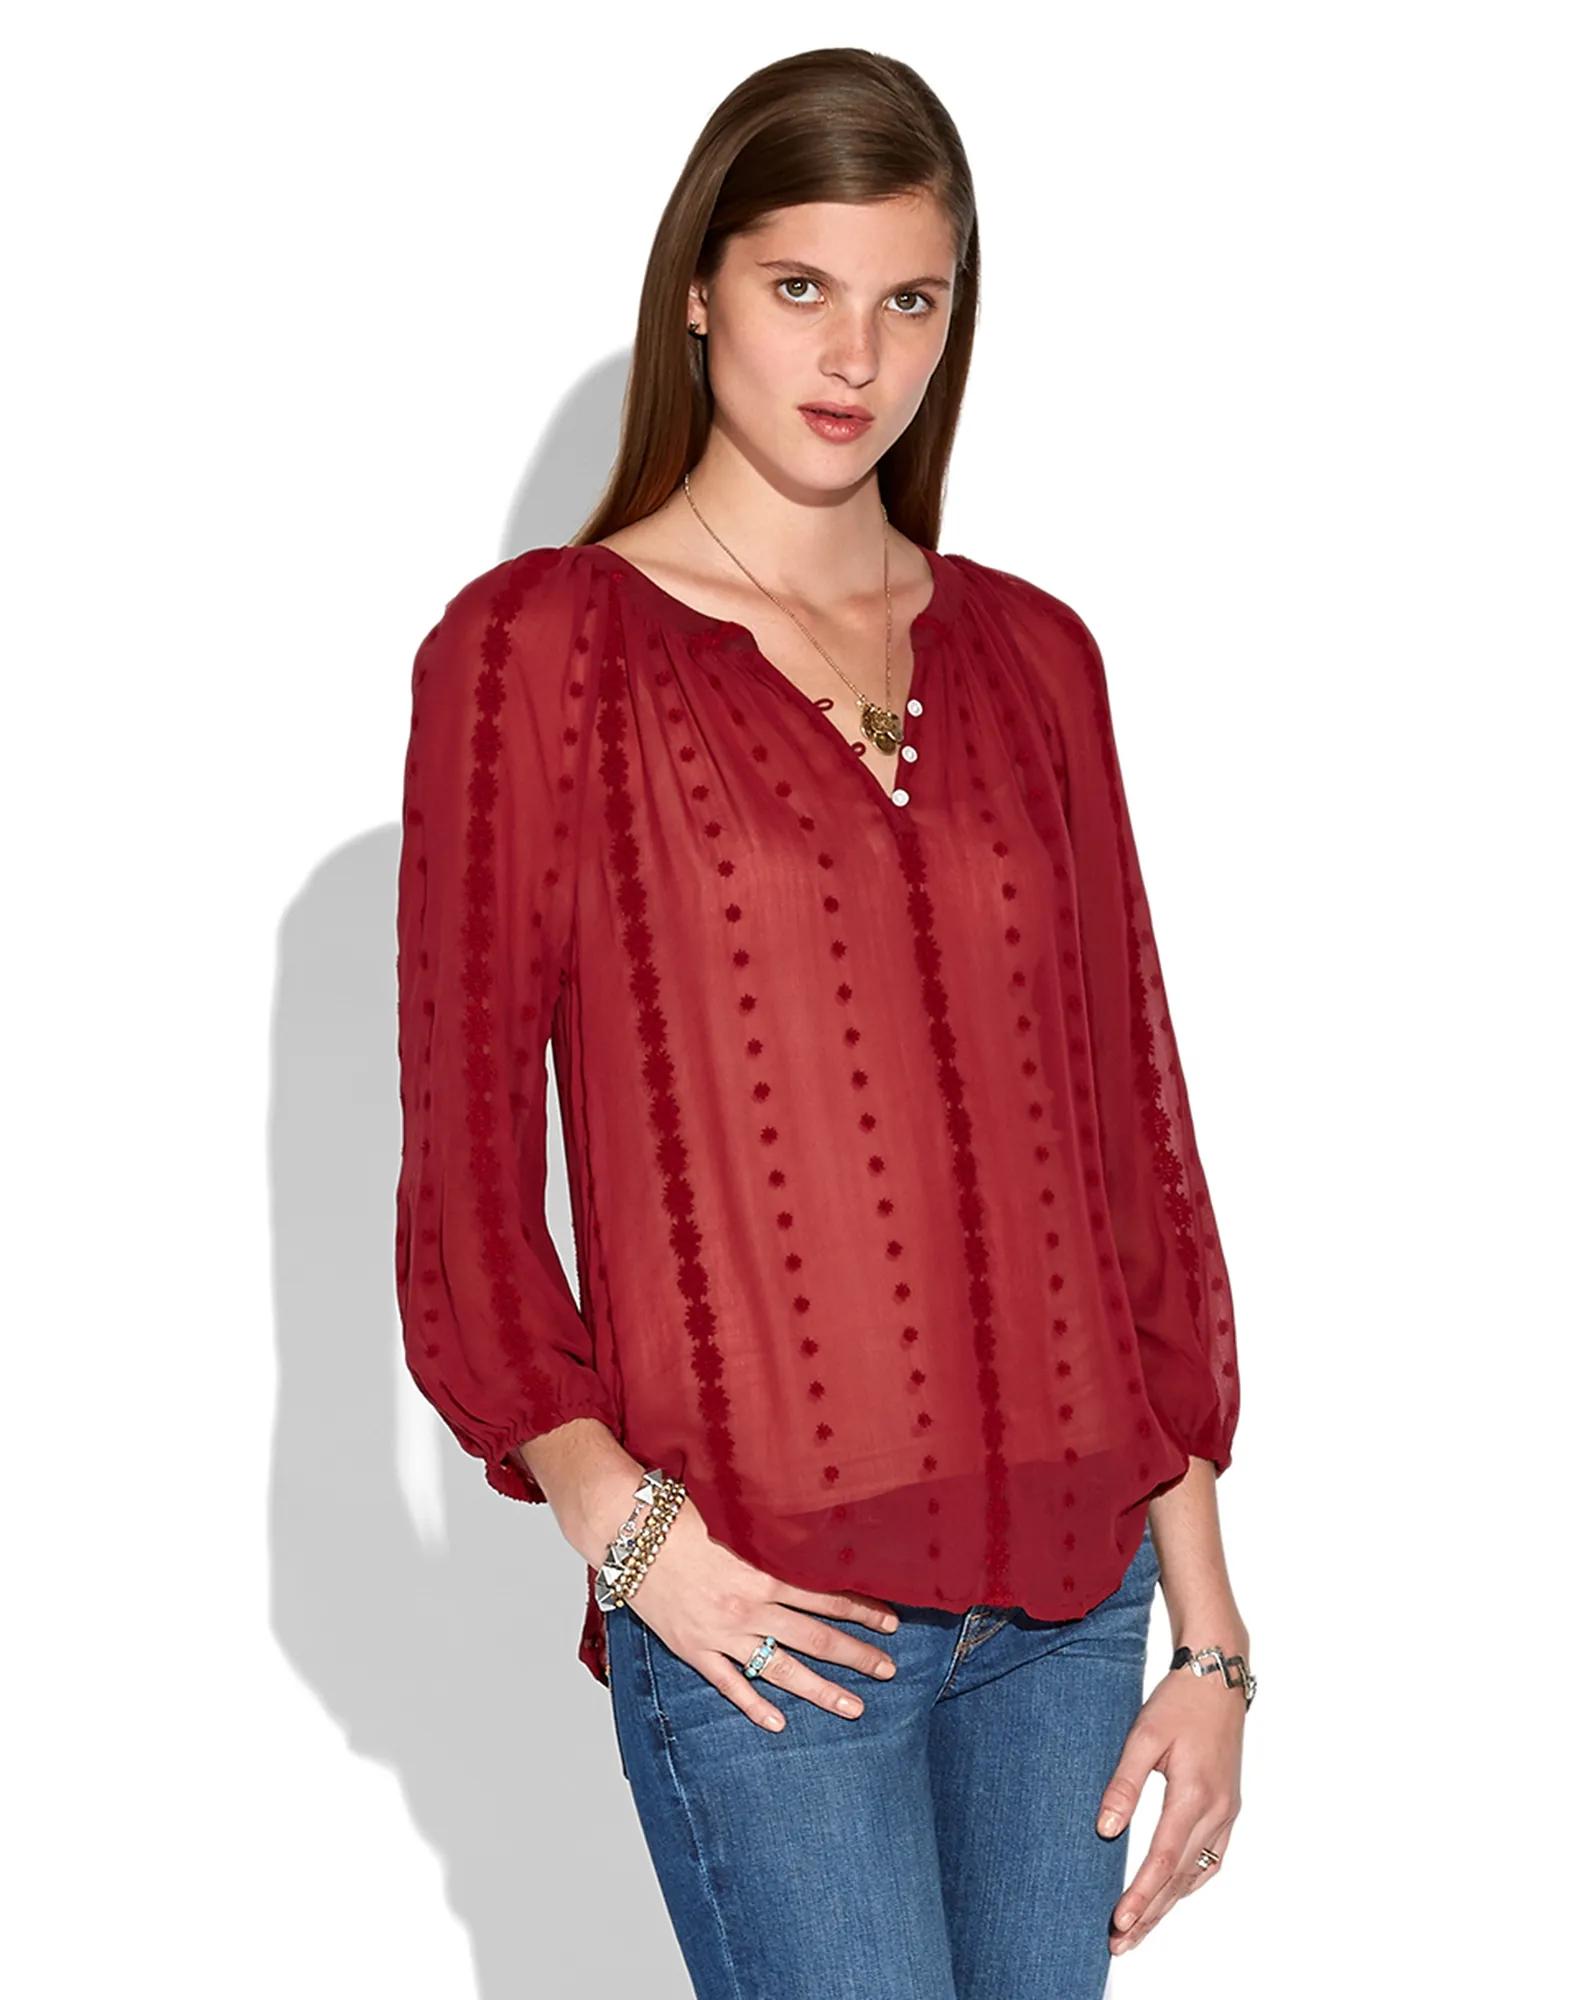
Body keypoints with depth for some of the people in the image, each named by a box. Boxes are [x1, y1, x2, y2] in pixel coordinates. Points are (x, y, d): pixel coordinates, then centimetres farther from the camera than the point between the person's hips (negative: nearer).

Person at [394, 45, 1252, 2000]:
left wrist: (1208, 1627, 7)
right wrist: (618, 1520, -16)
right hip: (765, 1608, -4)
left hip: (1070, 1587, 5)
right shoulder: (538, 645, -3)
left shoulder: (1030, 655, 9)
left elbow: (1135, 1127, 9)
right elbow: (465, 1159, -3)